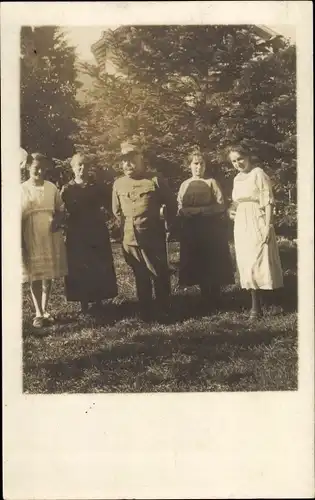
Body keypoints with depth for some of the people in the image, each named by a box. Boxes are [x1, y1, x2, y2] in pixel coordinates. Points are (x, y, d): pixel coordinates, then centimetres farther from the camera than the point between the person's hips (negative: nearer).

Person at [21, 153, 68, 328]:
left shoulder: (52, 188, 3)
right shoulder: (21, 190, -4)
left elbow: (60, 209, 12)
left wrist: (58, 220, -11)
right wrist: (20, 243, -6)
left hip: (51, 238, 2)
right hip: (31, 240, -2)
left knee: (49, 275, 8)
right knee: (35, 276, 4)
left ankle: (45, 309, 23)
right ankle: (38, 313, 15)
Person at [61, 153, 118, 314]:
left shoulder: (97, 186, 7)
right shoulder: (67, 189, 1)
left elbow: (108, 204, 2)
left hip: (98, 233, 2)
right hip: (77, 235, -2)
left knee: (100, 269, 4)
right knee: (79, 269, 1)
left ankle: (99, 302, 16)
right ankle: (84, 304, 11)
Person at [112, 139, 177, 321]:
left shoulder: (155, 180, -6)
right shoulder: (118, 184, 4)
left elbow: (171, 204, 5)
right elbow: (117, 211, 18)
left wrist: (168, 225, 9)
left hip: (154, 238, -3)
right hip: (130, 240, 3)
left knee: (160, 276, 5)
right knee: (141, 278, 11)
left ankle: (164, 312, 17)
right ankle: (146, 313, 19)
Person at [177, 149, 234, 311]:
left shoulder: (211, 182, 3)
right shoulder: (184, 185, 11)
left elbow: (221, 206, -6)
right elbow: (180, 210, 6)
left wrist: (201, 210, -14)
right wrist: (190, 212, -14)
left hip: (212, 230, -2)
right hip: (192, 231, 3)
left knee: (213, 265, -3)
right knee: (199, 266, 4)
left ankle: (215, 301, 6)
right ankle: (206, 301, 13)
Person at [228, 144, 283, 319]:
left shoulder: (258, 174, -9)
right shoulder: (237, 178, 14)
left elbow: (268, 202, -13)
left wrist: (268, 226, -19)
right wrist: (235, 213, 9)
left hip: (257, 223, -8)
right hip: (241, 225, 8)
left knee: (256, 262, -8)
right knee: (246, 264, 7)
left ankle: (256, 305, -3)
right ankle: (256, 303, 14)